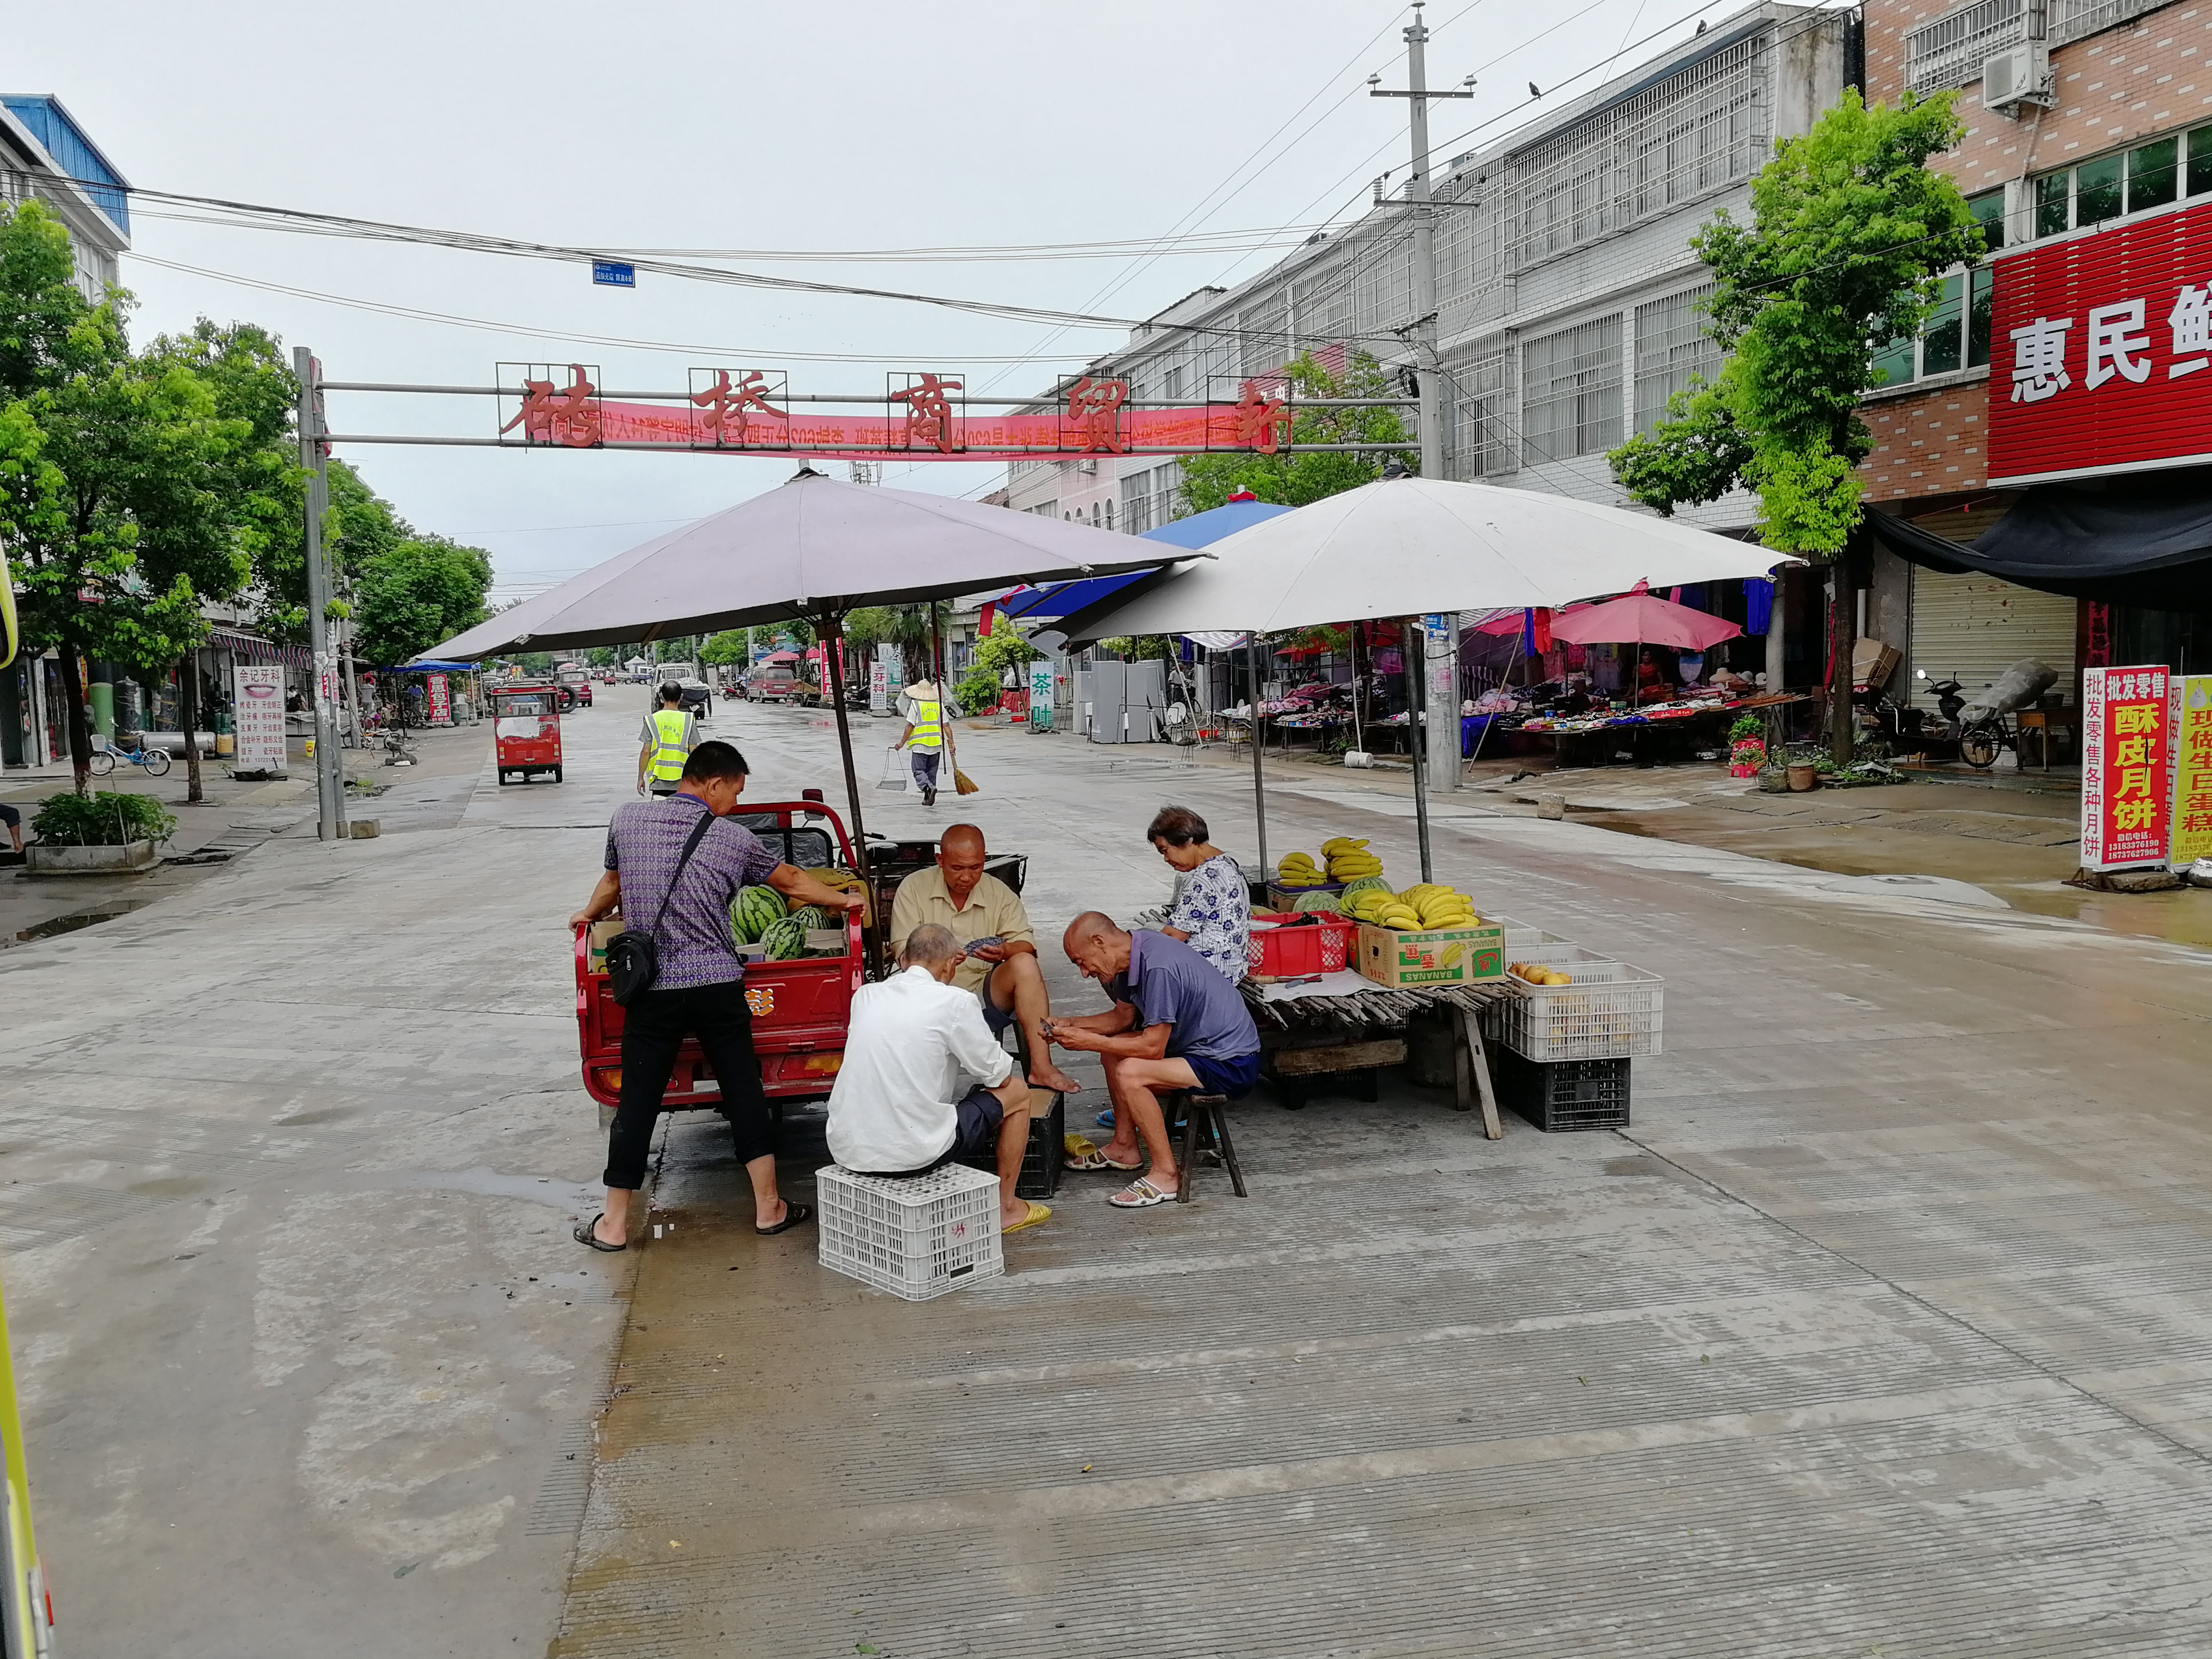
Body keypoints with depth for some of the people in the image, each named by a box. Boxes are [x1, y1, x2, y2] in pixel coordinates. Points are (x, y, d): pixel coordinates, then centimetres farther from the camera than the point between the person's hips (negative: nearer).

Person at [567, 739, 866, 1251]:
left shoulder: (628, 820, 4)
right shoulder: (734, 838, 1)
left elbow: (612, 883, 21)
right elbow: (792, 882, 16)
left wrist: (587, 915, 43)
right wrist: (844, 900, 34)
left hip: (651, 989, 1)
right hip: (718, 986, -1)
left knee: (637, 1103, 7)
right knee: (744, 1092, 9)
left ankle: (614, 1224, 15)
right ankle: (769, 1208, 16)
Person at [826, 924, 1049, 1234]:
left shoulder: (864, 995, 6)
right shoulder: (954, 1001, -10)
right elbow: (999, 1075, 2)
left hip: (846, 1151, 6)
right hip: (912, 1155, -6)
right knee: (1017, 1092, 13)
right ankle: (1005, 1208, 28)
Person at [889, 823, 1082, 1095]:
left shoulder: (1000, 894, 6)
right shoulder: (914, 889, 1)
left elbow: (1026, 944, -2)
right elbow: (905, 952, -6)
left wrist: (1005, 951, -27)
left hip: (986, 995, 3)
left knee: (1025, 964, -27)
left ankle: (1042, 1068, -30)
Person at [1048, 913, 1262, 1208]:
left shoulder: (1158, 967, -27)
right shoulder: (1136, 952, 3)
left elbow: (1153, 1048, -23)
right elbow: (1123, 1016, 17)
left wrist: (1088, 1042, -16)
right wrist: (1071, 1026, 5)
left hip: (1231, 1064, -11)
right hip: (1202, 1045, 11)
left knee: (1129, 1073, -25)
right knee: (1114, 1047, 17)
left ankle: (1166, 1174, -15)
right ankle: (1124, 1146, 22)